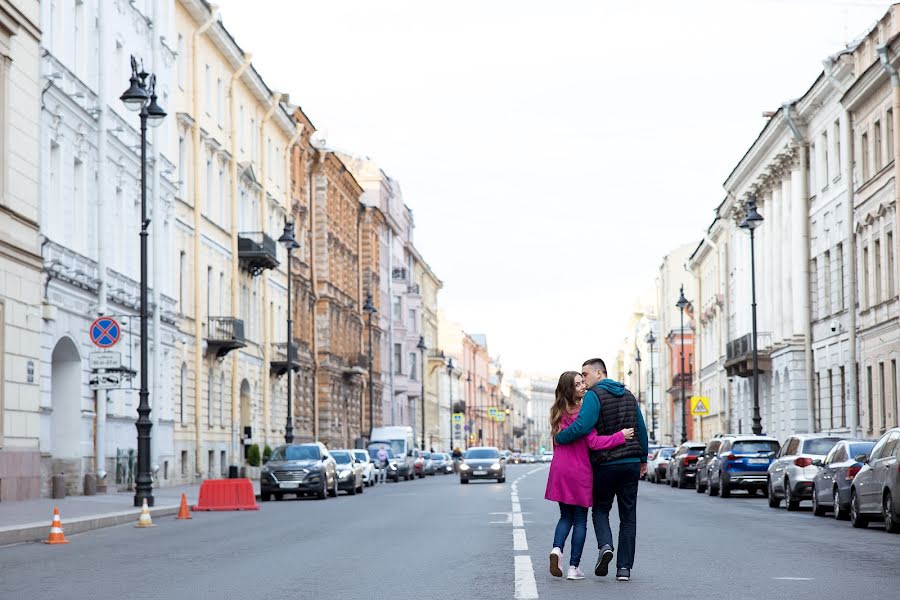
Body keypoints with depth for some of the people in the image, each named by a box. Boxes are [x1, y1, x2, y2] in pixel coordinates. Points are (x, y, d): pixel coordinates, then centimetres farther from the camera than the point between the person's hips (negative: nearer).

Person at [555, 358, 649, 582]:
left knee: (600, 509, 14)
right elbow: (641, 429, 15)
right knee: (628, 515, 8)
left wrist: (558, 438, -9)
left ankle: (605, 545, -12)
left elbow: (582, 427, -23)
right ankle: (624, 566, 4)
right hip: (631, 463, 5)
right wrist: (643, 459, 23)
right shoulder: (628, 395, 12)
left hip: (605, 463, -5)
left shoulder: (594, 396, -9)